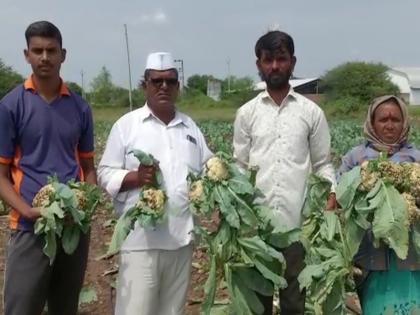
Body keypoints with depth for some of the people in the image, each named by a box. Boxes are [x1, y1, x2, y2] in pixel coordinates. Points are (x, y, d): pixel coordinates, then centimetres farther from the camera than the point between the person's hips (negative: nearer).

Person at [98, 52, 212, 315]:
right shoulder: (126, 125, 0)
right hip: (141, 238, -4)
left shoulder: (190, 126, 13)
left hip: (182, 236, 5)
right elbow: (106, 174, -2)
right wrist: (136, 177, -19)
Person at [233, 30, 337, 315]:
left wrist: (332, 193, -10)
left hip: (299, 220, 0)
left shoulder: (312, 112, 5)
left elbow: (322, 164, 7)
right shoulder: (247, 113, 7)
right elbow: (239, 167, 8)